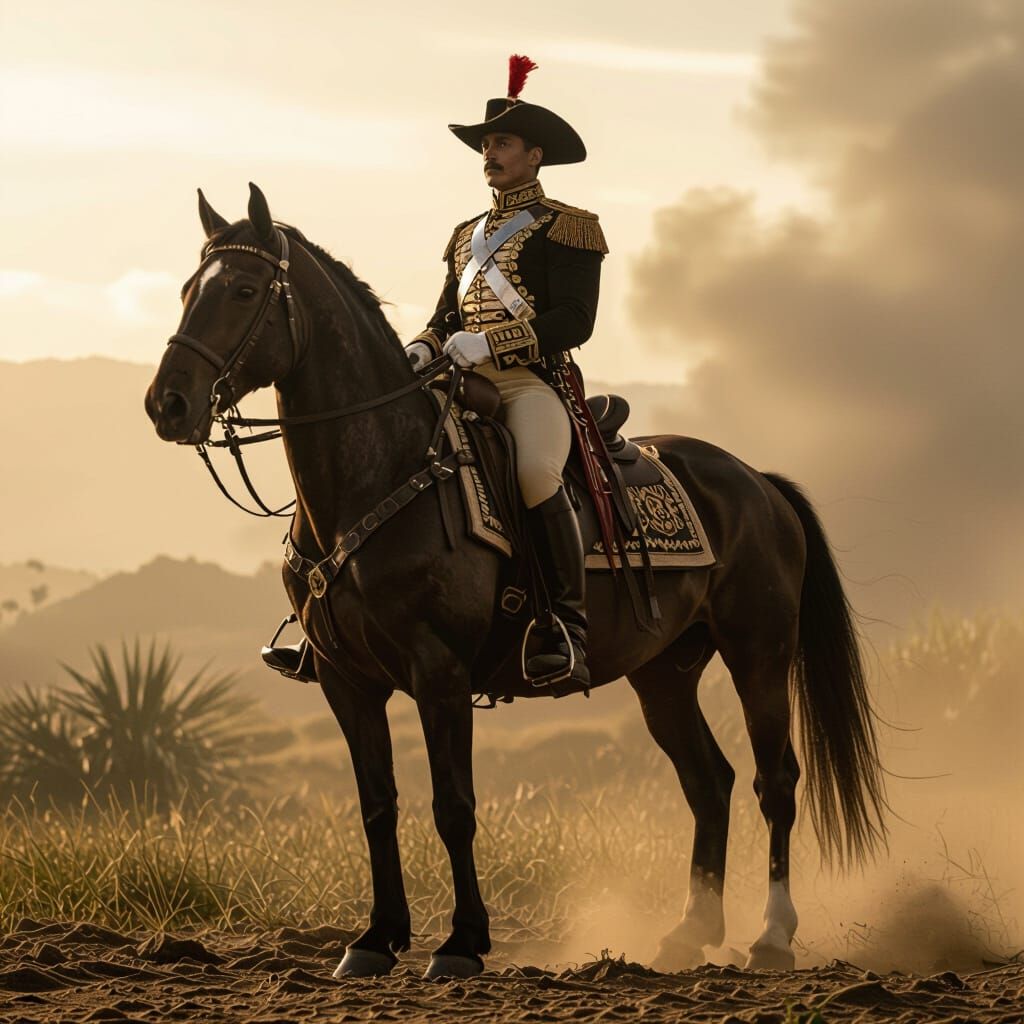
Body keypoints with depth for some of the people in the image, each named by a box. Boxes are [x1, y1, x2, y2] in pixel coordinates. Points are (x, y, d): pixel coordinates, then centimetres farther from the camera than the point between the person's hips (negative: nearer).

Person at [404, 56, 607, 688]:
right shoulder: (468, 235, 25)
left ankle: (569, 629, -32)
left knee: (535, 474, -37)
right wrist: (424, 347, 0)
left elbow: (574, 321, -8)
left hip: (533, 382, -8)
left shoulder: (566, 228, 3)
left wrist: (489, 343, -19)